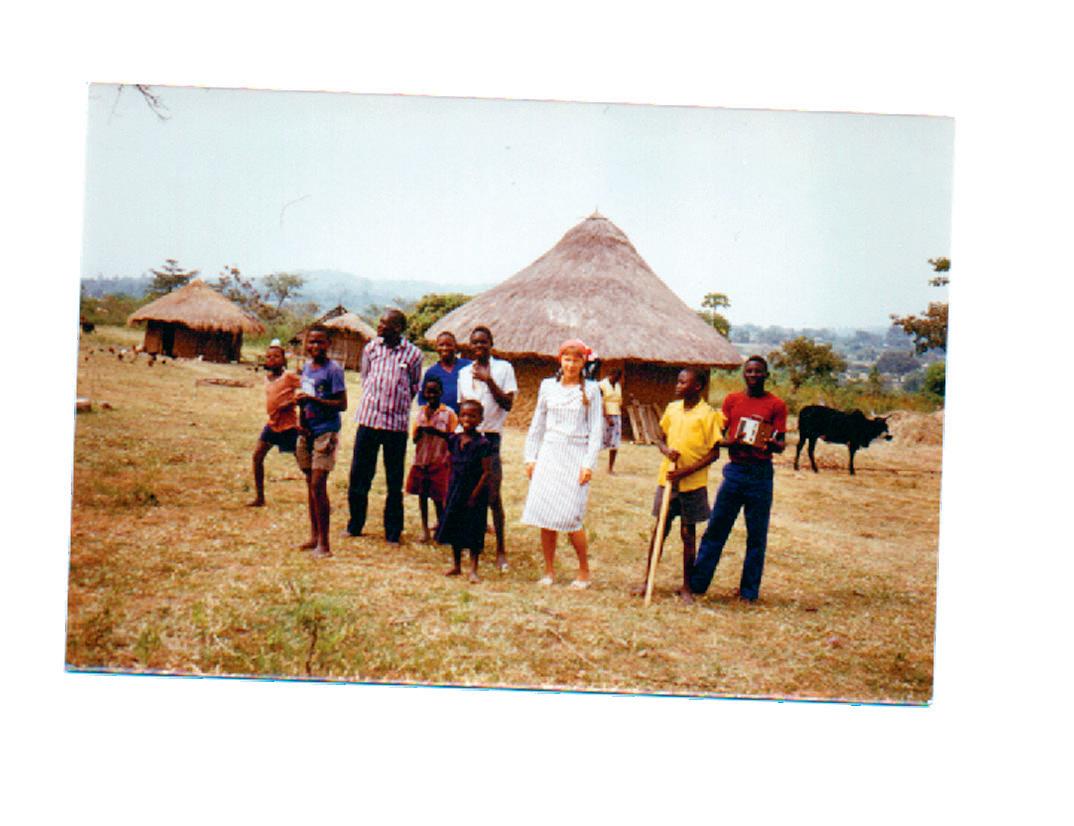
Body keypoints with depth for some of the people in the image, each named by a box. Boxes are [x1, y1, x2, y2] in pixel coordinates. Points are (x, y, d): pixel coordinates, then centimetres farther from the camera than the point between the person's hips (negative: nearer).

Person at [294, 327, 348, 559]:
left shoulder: (333, 369, -10)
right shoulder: (306, 367, 13)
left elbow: (342, 404, -14)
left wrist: (313, 399, -22)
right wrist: (300, 420, 7)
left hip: (326, 431, -8)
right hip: (307, 431, 8)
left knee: (318, 484, -12)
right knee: (310, 484, 12)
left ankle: (324, 544, -8)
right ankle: (314, 537, 23)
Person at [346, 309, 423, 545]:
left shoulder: (413, 354, -3)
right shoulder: (371, 348, 4)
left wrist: (397, 405, 7)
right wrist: (374, 401, 9)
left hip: (397, 422, -2)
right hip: (368, 418, 2)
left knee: (395, 482, 5)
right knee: (359, 476, 6)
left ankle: (393, 533, 15)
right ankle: (355, 526, 22)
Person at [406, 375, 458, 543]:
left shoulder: (448, 413, -4)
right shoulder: (421, 411, 6)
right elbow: (415, 438, 7)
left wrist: (436, 431, -20)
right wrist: (421, 431, -14)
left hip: (440, 461, -4)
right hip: (421, 460, 4)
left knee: (438, 497, -2)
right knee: (422, 494, 9)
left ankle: (440, 525, 15)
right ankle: (425, 528, 20)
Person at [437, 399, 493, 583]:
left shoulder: (482, 444, -14)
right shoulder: (454, 440, 4)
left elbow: (487, 473, -14)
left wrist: (474, 495, -15)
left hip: (475, 492, -6)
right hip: (456, 491, 6)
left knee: (473, 531, 0)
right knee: (454, 527, 12)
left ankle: (473, 570, 8)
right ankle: (456, 565, 26)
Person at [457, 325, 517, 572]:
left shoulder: (503, 368, 0)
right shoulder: (464, 373, 14)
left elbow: (507, 404, -7)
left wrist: (488, 380, -16)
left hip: (490, 437, -4)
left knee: (492, 496, -6)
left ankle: (501, 549, 2)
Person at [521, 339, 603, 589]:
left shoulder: (590, 390, 2)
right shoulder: (548, 386, 9)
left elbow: (596, 429, 1)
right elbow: (537, 424, 15)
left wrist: (589, 464, -6)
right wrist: (531, 457, 10)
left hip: (576, 456, -3)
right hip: (549, 454, 3)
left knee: (569, 517, -10)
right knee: (544, 514, -1)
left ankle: (584, 571, 8)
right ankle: (549, 570, 11)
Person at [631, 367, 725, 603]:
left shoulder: (708, 415, -10)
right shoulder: (672, 408, 5)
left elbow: (714, 453, -10)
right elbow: (661, 437, 17)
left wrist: (686, 471, -18)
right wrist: (666, 450, -7)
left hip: (692, 483, -4)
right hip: (667, 478, 4)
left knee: (688, 534, 5)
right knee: (659, 530, 9)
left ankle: (686, 586, 16)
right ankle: (646, 580, 18)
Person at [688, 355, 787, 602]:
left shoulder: (776, 405, 2)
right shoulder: (732, 400, 9)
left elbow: (781, 445, 0)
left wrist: (771, 443, -23)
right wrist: (733, 442, -14)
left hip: (761, 473, -2)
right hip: (734, 469, 2)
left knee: (757, 535, 3)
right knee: (715, 528, 3)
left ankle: (749, 591, 12)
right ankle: (697, 583, 11)